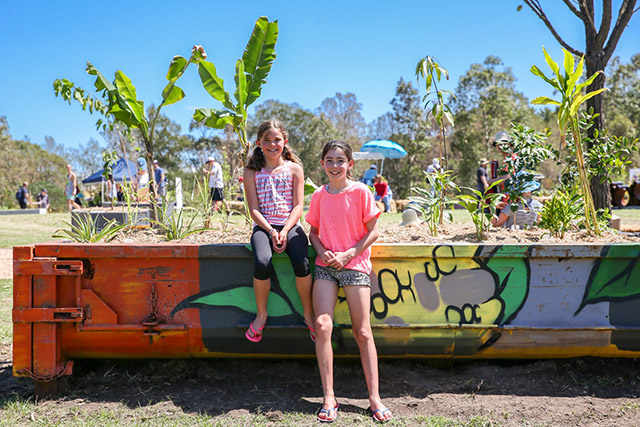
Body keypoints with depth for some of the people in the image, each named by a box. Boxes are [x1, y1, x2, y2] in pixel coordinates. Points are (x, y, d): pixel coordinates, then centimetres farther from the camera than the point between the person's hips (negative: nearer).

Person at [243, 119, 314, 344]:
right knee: (262, 263, -30)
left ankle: (308, 313, -4)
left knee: (301, 263, -28)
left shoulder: (294, 169, 7)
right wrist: (271, 231, -14)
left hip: (290, 225, 0)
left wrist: (285, 231, -14)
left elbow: (298, 206, 1)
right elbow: (254, 209, 1)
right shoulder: (252, 172, 7)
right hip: (263, 226, 0)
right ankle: (261, 314, -6)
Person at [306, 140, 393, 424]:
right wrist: (322, 252, -5)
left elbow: (373, 231, -3)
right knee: (322, 326, -12)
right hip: (326, 265, 3)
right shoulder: (319, 196, 8)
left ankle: (374, 398, 4)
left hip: (355, 264, -3)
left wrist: (348, 254, -13)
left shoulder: (361, 192, -2)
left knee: (363, 332, -4)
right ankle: (329, 398, -5)